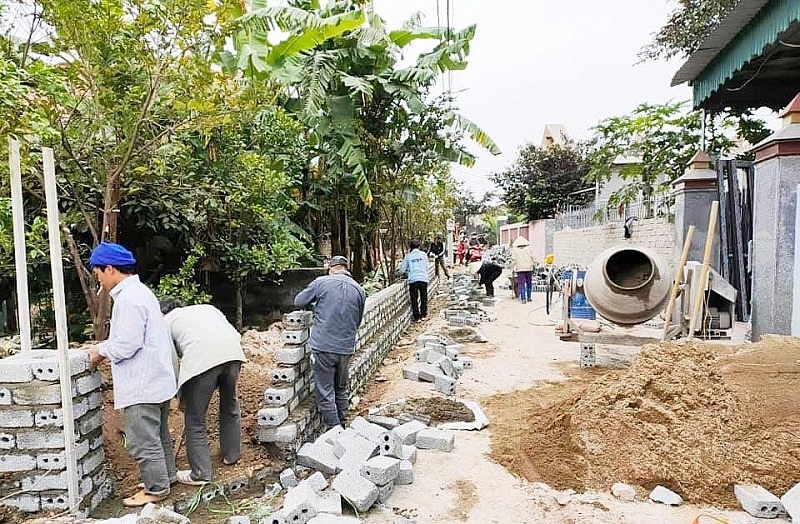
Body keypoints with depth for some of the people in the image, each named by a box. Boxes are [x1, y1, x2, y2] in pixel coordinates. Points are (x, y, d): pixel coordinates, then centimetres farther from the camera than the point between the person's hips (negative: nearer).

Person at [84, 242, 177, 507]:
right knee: (158, 434, 22)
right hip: (155, 380, 10)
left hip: (142, 386, -10)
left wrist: (101, 352, -7)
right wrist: (102, 347, 10)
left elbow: (127, 344, -23)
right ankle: (165, 476, 35)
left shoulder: (129, 299, -22)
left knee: (142, 441, 4)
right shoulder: (139, 291, 12)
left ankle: (156, 488, 17)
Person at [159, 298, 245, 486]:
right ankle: (232, 455, 42)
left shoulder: (165, 321, 26)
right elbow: (236, 335, 22)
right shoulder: (207, 307, 35)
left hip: (200, 357, -5)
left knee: (195, 419, 13)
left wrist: (181, 398, 33)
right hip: (233, 351, 5)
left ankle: (200, 473, 23)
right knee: (230, 406, 26)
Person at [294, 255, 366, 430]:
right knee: (342, 388, 22)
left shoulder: (321, 282, -5)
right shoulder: (359, 290, 6)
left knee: (325, 392, 6)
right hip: (346, 348, 4)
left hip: (323, 346, -4)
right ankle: (342, 424, 33)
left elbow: (298, 302, 6)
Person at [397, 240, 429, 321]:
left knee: (414, 299, 8)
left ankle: (416, 317, 11)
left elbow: (402, 270, 6)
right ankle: (423, 315, 22)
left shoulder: (408, 256, 3)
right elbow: (426, 267, 12)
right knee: (423, 298, 16)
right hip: (423, 278, 1)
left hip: (413, 280, -1)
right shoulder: (423, 255, 5)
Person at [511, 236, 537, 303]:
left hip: (520, 269, -2)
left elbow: (513, 259, 0)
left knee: (521, 284, -2)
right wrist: (534, 265, 11)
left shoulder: (515, 250, 3)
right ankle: (528, 297, 18)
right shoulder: (529, 248, 7)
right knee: (529, 283, 13)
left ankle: (523, 298, -9)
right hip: (529, 268, 2)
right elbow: (533, 257, 2)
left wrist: (512, 268, 5)